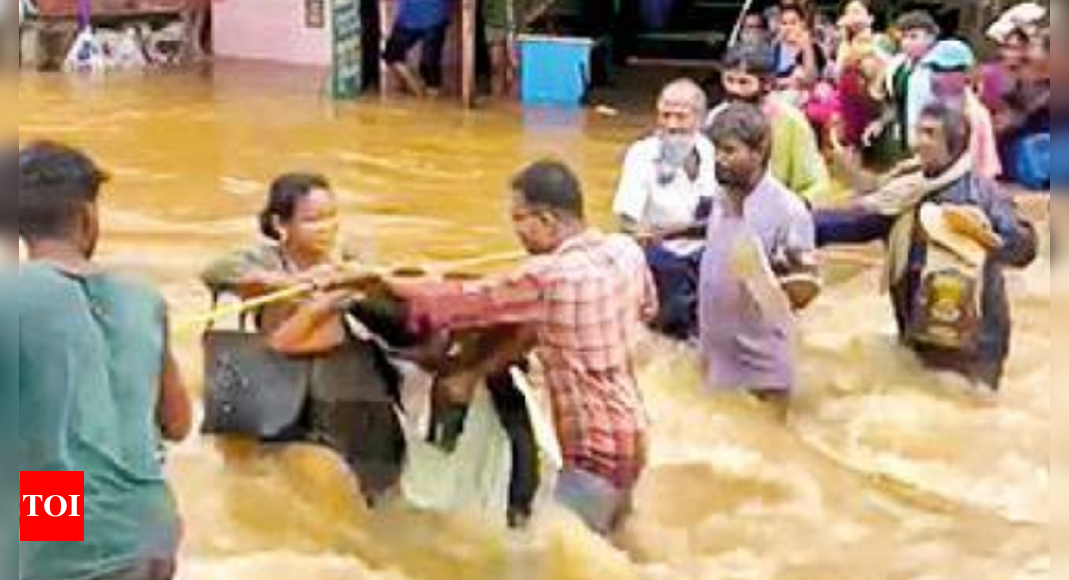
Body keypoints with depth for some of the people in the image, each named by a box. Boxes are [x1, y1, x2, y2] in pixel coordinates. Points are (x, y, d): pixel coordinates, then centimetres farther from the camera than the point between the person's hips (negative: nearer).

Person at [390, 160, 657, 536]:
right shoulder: (627, 251, -1)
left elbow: (468, 301, -11)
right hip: (630, 436, 9)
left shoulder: (548, 276, -22)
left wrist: (384, 285, 2)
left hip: (595, 453, -9)